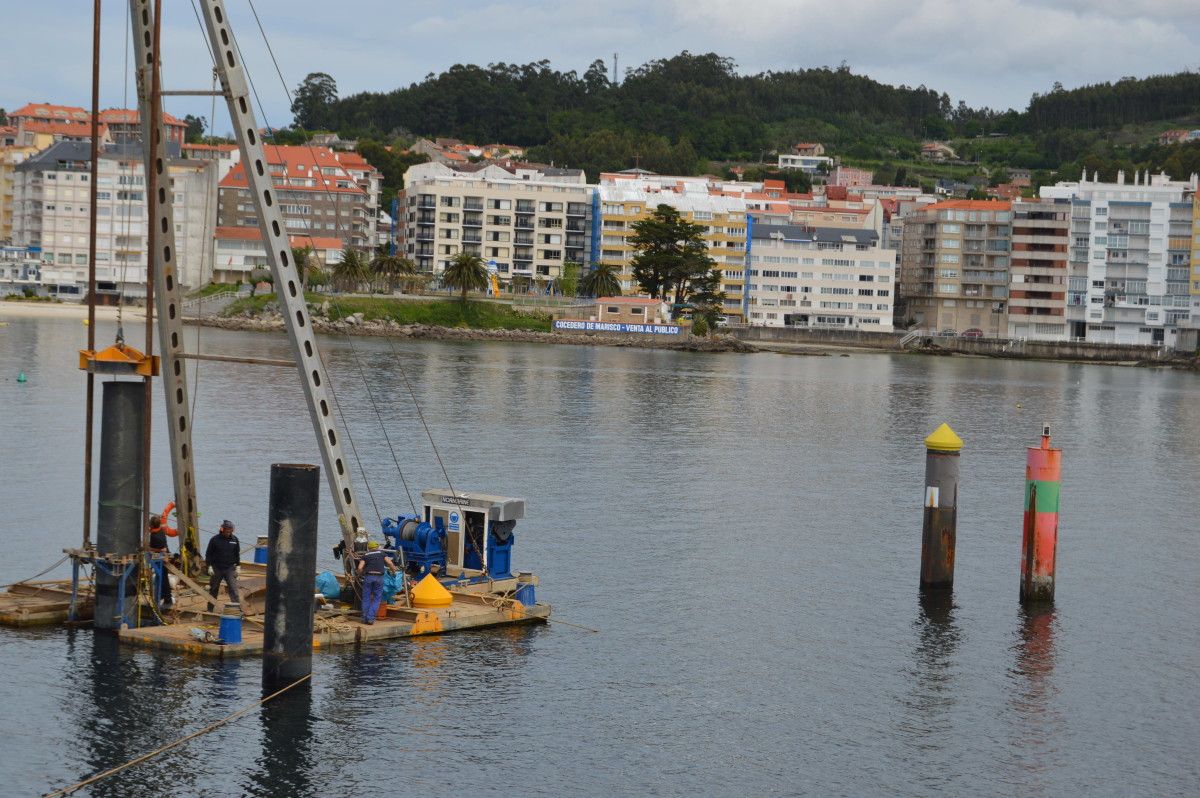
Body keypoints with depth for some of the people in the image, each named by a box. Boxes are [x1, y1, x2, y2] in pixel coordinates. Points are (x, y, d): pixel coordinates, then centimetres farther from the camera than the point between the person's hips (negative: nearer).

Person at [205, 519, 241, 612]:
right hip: (216, 569, -1)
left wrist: (237, 566, 9)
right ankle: (209, 610, 22)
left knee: (233, 589, -10)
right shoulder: (215, 539, -5)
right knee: (213, 589, 10)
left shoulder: (234, 539, 4)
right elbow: (208, 554, 0)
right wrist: (209, 566, -7)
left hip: (230, 569, 1)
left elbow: (237, 554, 14)